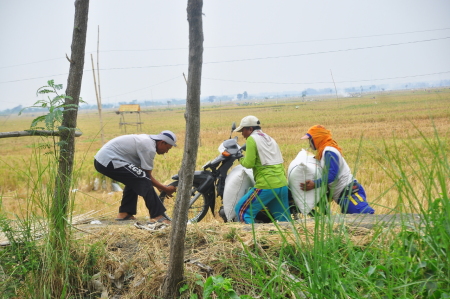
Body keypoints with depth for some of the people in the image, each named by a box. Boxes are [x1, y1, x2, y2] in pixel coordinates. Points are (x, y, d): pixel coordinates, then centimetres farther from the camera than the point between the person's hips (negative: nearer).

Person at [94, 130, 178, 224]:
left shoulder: (146, 140, 17)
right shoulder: (149, 148, -12)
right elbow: (147, 176, -6)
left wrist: (160, 187, 21)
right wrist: (165, 189, 3)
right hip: (108, 161, -11)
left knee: (134, 180, 23)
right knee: (143, 180, -14)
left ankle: (124, 213, 22)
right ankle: (157, 216, -14)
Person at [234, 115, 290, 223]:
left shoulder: (252, 139, -5)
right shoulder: (269, 138, 20)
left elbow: (249, 163, -11)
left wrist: (241, 159, 7)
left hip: (266, 186, -8)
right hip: (282, 184, 8)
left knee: (242, 210, 0)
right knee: (284, 220, 14)